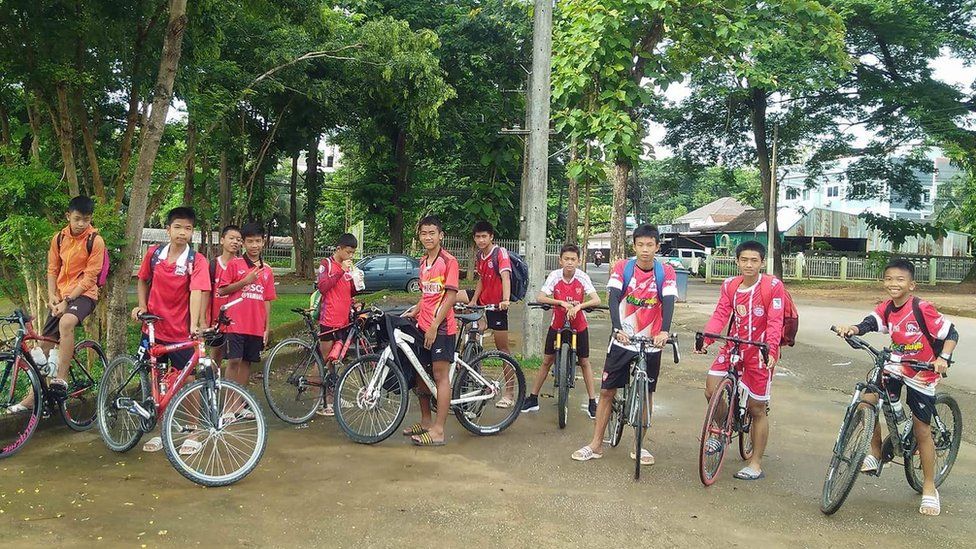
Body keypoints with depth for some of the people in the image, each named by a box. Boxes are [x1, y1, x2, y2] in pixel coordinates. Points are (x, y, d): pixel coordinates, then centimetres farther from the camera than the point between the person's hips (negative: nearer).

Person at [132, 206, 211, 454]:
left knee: (188, 381, 2)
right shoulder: (154, 253, 0)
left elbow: (197, 292, -23)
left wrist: (194, 324, -36)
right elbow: (143, 281, 15)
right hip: (154, 328, 3)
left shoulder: (197, 261, -10)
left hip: (181, 333, -3)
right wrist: (142, 305, -1)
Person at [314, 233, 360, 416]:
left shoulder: (348, 267, 14)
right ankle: (322, 402, 4)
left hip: (345, 320, 7)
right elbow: (322, 287, -19)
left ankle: (333, 397, 23)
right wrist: (341, 271, -20)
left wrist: (357, 285, -2)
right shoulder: (327, 264, -5)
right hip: (329, 320, -7)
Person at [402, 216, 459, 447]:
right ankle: (426, 421, 27)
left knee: (440, 377, -4)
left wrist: (434, 326, -18)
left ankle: (438, 431, -1)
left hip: (441, 328, -8)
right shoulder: (423, 262, 14)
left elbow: (450, 297, -16)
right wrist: (414, 312, 8)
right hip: (423, 326, 8)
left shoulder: (448, 261, -11)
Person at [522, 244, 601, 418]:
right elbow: (540, 298, -23)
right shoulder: (555, 276, -14)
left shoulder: (582, 277, -15)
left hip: (578, 325, 0)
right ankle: (533, 399, 15)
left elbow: (596, 300, -24)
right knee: (547, 361, 5)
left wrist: (578, 306, -38)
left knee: (584, 362, 5)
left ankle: (592, 403, 15)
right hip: (557, 325, 0)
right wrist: (562, 302, -34)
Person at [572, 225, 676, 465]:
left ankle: (639, 445, 25)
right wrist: (618, 328, -33)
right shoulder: (622, 267, -6)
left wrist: (664, 331, -37)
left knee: (646, 395, 9)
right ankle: (596, 445, 14)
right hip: (622, 341, 0)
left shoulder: (666, 272, -5)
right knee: (606, 391, 3)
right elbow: (613, 299, -17)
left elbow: (668, 302, -18)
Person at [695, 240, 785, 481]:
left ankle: (756, 463, 17)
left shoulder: (773, 286, -11)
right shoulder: (730, 285, 3)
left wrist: (770, 350, -30)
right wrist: (705, 339, -17)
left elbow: (775, 322, -17)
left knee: (757, 409, 4)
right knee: (711, 388, -11)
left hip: (759, 351, -4)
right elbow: (720, 315, -2)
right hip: (733, 346, 4)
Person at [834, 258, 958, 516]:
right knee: (867, 401, -15)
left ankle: (929, 488, 19)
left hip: (922, 374, -5)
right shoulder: (886, 308, -5)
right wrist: (851, 329, -40)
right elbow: (869, 323, -19)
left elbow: (951, 333, -17)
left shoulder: (922, 309, -21)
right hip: (896, 367, 5)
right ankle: (876, 453, 8)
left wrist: (943, 358, -33)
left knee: (921, 430, 2)